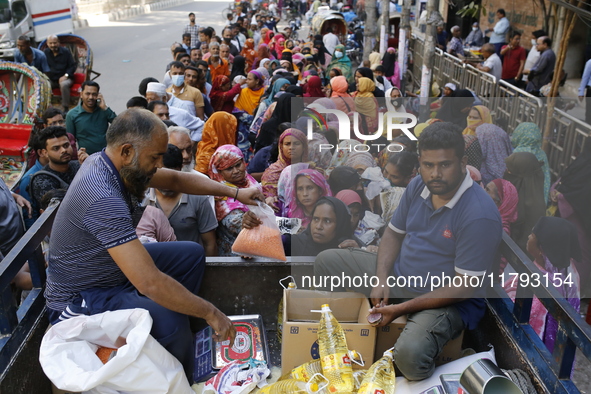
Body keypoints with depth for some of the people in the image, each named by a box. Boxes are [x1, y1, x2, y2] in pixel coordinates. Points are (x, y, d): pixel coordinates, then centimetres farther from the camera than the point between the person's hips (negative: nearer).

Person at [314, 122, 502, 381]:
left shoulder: (480, 215, -26)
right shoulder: (417, 187, -4)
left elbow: (463, 288, -24)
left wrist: (402, 308, -24)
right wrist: (381, 278, -10)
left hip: (447, 301, -7)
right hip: (397, 275, 7)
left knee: (409, 353, -36)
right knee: (327, 261, 5)